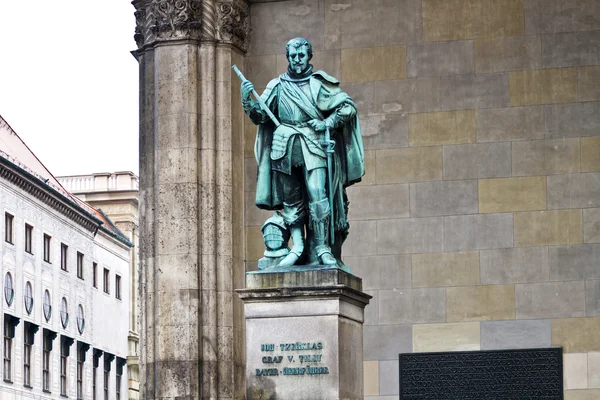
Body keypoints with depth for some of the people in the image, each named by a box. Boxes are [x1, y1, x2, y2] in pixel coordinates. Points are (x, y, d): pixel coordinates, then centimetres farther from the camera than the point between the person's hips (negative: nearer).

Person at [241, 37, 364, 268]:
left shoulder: (319, 83, 7)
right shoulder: (278, 86, 13)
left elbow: (348, 107, 8)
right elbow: (260, 116, 9)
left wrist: (327, 123, -4)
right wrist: (247, 101, -9)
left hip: (313, 147, -3)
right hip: (285, 148, 3)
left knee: (318, 197, -13)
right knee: (291, 200, 2)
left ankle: (323, 248, -10)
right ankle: (297, 247, 5)